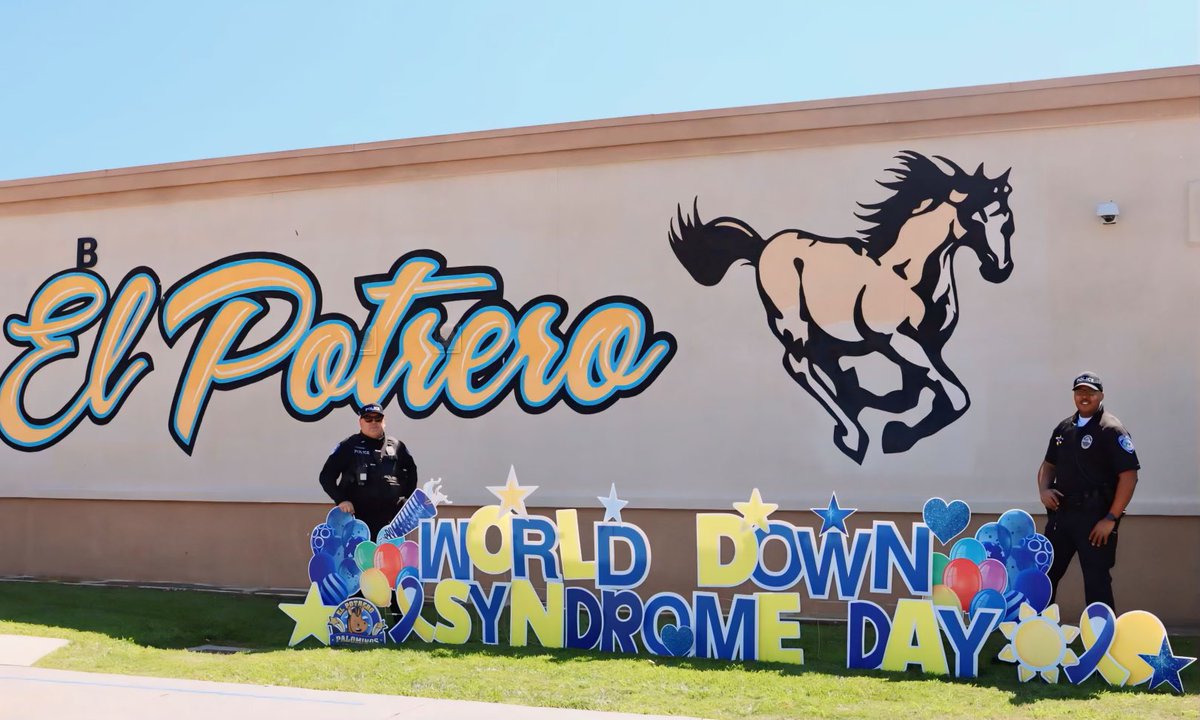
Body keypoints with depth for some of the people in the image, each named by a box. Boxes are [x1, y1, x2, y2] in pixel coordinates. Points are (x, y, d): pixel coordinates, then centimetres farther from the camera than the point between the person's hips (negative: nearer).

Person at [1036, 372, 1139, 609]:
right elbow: (1048, 465, 24)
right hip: (1061, 513, 7)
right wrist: (1044, 489, 2)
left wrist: (1111, 519, -16)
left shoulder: (1111, 430, -7)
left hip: (1094, 518, -7)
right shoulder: (1064, 428, 14)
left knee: (1096, 581, -4)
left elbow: (1129, 476, -13)